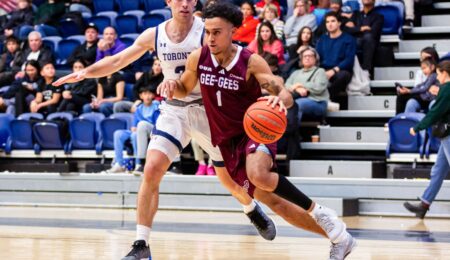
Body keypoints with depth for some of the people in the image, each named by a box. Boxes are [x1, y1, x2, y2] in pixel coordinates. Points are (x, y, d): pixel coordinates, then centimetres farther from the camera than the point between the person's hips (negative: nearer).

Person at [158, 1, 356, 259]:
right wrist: (171, 85, -11)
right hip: (228, 141, 5)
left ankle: (319, 214, -20)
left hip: (255, 131, -5)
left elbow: (285, 94, -21)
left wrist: (280, 99, -46)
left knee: (258, 175, -37)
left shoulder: (251, 62, -17)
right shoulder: (198, 58, -5)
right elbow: (185, 89, 14)